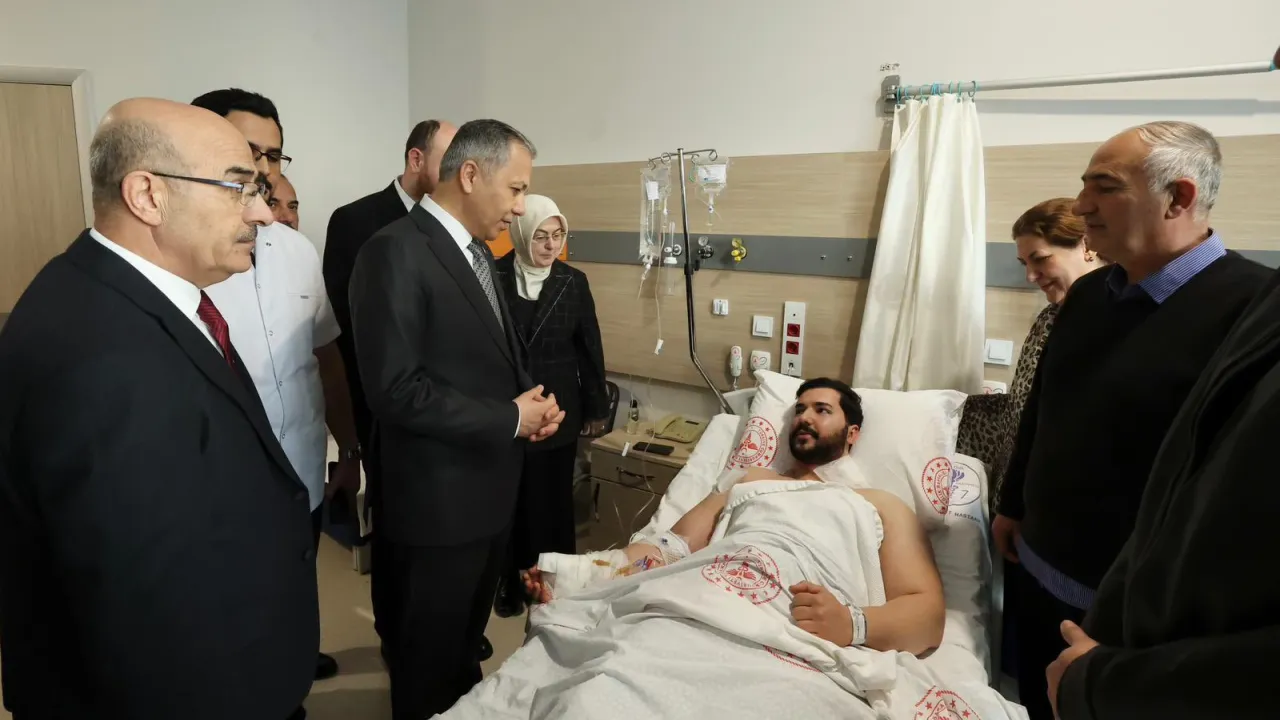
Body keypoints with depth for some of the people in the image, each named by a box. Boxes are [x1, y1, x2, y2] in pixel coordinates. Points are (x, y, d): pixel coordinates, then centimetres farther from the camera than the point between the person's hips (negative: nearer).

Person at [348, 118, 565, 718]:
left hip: (490, 486, 9)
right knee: (429, 660, 15)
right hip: (437, 499, -8)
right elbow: (395, 388, -26)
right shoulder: (395, 252, -20)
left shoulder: (477, 250, 9)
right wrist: (510, 418, -19)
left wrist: (528, 405, -3)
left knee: (466, 643, 28)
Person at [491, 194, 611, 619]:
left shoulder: (573, 282, 0)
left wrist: (597, 408, 6)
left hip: (557, 411, 1)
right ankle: (511, 583, 27)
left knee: (553, 500, 10)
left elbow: (590, 348, 4)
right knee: (509, 500, 8)